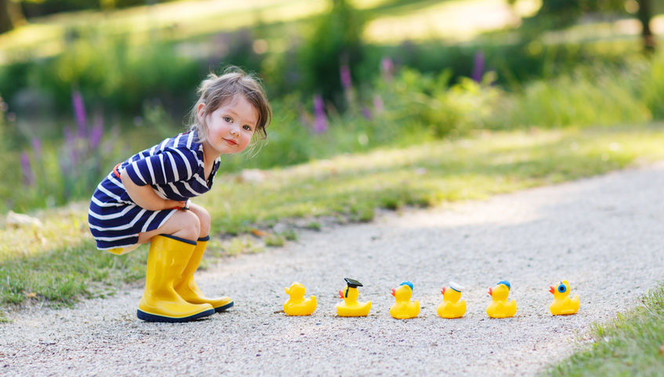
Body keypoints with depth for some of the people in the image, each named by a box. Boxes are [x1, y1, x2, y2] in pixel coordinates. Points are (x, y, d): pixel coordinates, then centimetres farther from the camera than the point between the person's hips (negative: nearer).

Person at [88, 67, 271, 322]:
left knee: (201, 217, 15)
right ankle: (156, 299, -11)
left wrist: (175, 202, -1)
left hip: (134, 203, 10)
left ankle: (182, 289, 24)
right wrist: (165, 204, -22)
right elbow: (130, 177, -35)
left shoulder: (211, 156, 0)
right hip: (111, 212, -10)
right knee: (186, 223, -21)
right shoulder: (186, 157, -32)